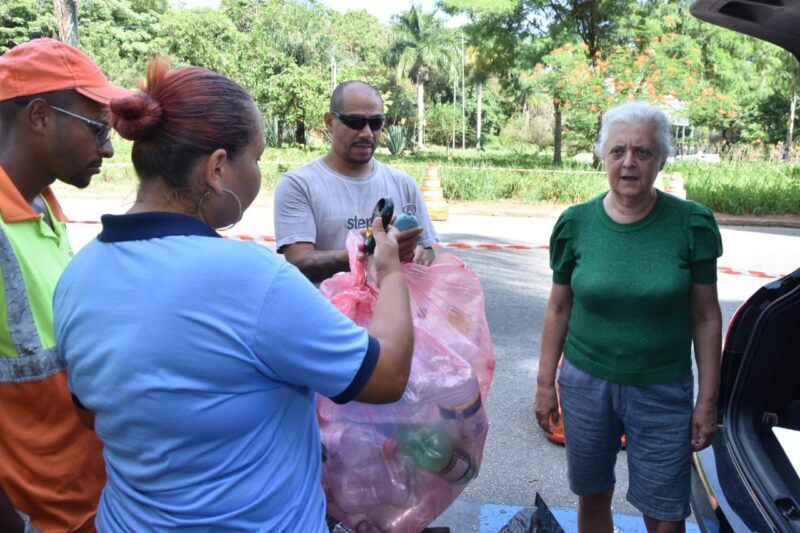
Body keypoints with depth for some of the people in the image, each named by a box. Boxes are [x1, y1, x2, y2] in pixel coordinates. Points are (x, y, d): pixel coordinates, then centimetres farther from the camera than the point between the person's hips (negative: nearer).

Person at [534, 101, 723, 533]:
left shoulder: (691, 224, -9)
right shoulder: (576, 223, -5)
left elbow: (706, 317, -3)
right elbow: (558, 310, 2)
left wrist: (708, 399, -2)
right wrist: (545, 383, 4)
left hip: (662, 391, -1)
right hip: (585, 383, 2)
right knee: (593, 498, 17)